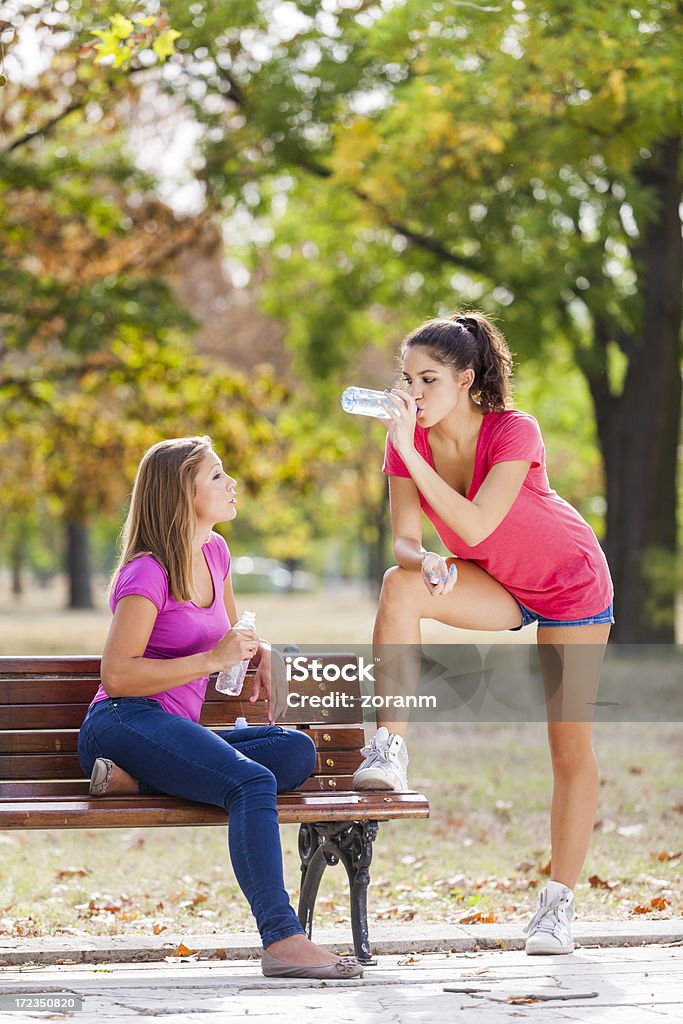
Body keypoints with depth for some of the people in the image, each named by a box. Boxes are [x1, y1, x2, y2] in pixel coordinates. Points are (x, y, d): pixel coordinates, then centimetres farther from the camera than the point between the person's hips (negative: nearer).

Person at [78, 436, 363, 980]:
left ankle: (137, 779, -22)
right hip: (124, 722, -8)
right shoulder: (146, 573, -7)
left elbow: (232, 629, 35)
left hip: (174, 730, 8)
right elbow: (116, 674, -14)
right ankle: (282, 939, -40)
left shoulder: (215, 552, 17)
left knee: (298, 753, -16)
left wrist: (262, 652, 11)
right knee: (254, 782, -31)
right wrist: (214, 659, -17)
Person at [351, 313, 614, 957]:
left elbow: (474, 526, -39)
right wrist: (425, 561, -37)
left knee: (571, 746, -3)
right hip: (497, 585, 4)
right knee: (401, 585, -27)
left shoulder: (514, 432, -28)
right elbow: (404, 540, -14)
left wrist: (409, 450, -42)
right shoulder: (411, 438, -14)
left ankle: (559, 902, 7)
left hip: (571, 584, -4)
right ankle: (389, 751, -24)